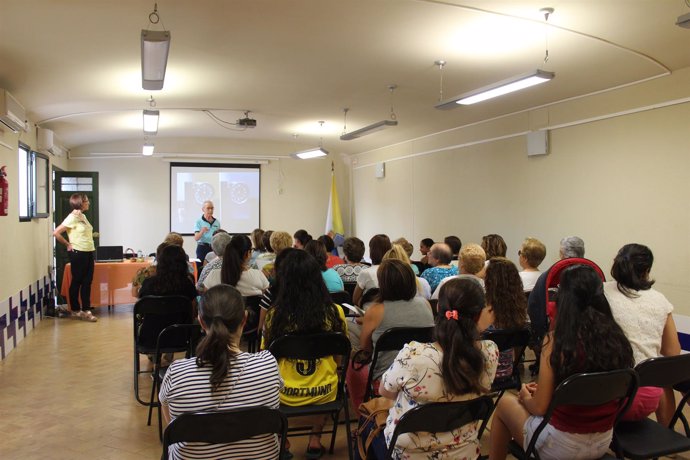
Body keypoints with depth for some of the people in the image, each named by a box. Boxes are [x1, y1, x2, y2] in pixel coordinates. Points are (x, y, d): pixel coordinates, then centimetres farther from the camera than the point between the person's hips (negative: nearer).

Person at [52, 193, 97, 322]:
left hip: (89, 253, 8)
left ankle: (86, 310, 13)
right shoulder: (72, 218, -12)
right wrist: (68, 244, -9)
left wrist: (93, 234, 9)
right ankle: (75, 310, 16)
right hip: (78, 253, -8)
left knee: (87, 282, 8)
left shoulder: (83, 216, 13)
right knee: (76, 282, 4)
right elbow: (56, 233, -17)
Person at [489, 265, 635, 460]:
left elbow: (539, 407, -15)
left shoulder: (557, 340, -20)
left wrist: (525, 397, 7)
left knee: (505, 403, 21)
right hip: (603, 442, 6)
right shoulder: (617, 338, -6)